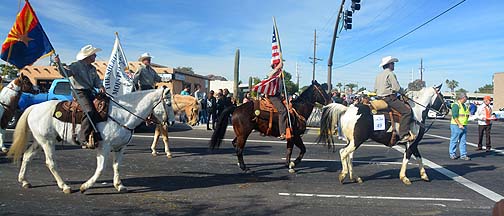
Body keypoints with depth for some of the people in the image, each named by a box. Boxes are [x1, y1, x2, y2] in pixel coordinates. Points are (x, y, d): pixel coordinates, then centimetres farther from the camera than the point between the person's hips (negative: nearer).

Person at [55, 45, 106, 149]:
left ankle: (99, 137, -2)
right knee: (90, 112, -28)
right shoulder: (76, 66, -1)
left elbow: (97, 80, 17)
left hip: (91, 92, 8)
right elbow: (65, 73, -14)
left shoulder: (92, 68, 20)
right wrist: (58, 64, -31)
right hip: (80, 92, -8)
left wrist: (101, 87, -5)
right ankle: (83, 138, -24)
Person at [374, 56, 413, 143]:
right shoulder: (390, 74, -11)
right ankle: (403, 135, -25)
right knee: (407, 111, -18)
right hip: (390, 98, -11)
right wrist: (403, 91, 2)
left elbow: (375, 88, 22)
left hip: (381, 98, 11)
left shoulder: (379, 75, 18)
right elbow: (396, 88, -16)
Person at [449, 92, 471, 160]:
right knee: (454, 140, 1)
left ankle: (463, 155, 9)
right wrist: (459, 124, -21)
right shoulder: (456, 105, -10)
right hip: (456, 126, -8)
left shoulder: (464, 106, 18)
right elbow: (455, 116, -17)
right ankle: (452, 154, 9)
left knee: (463, 141, 7)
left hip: (464, 126, 8)